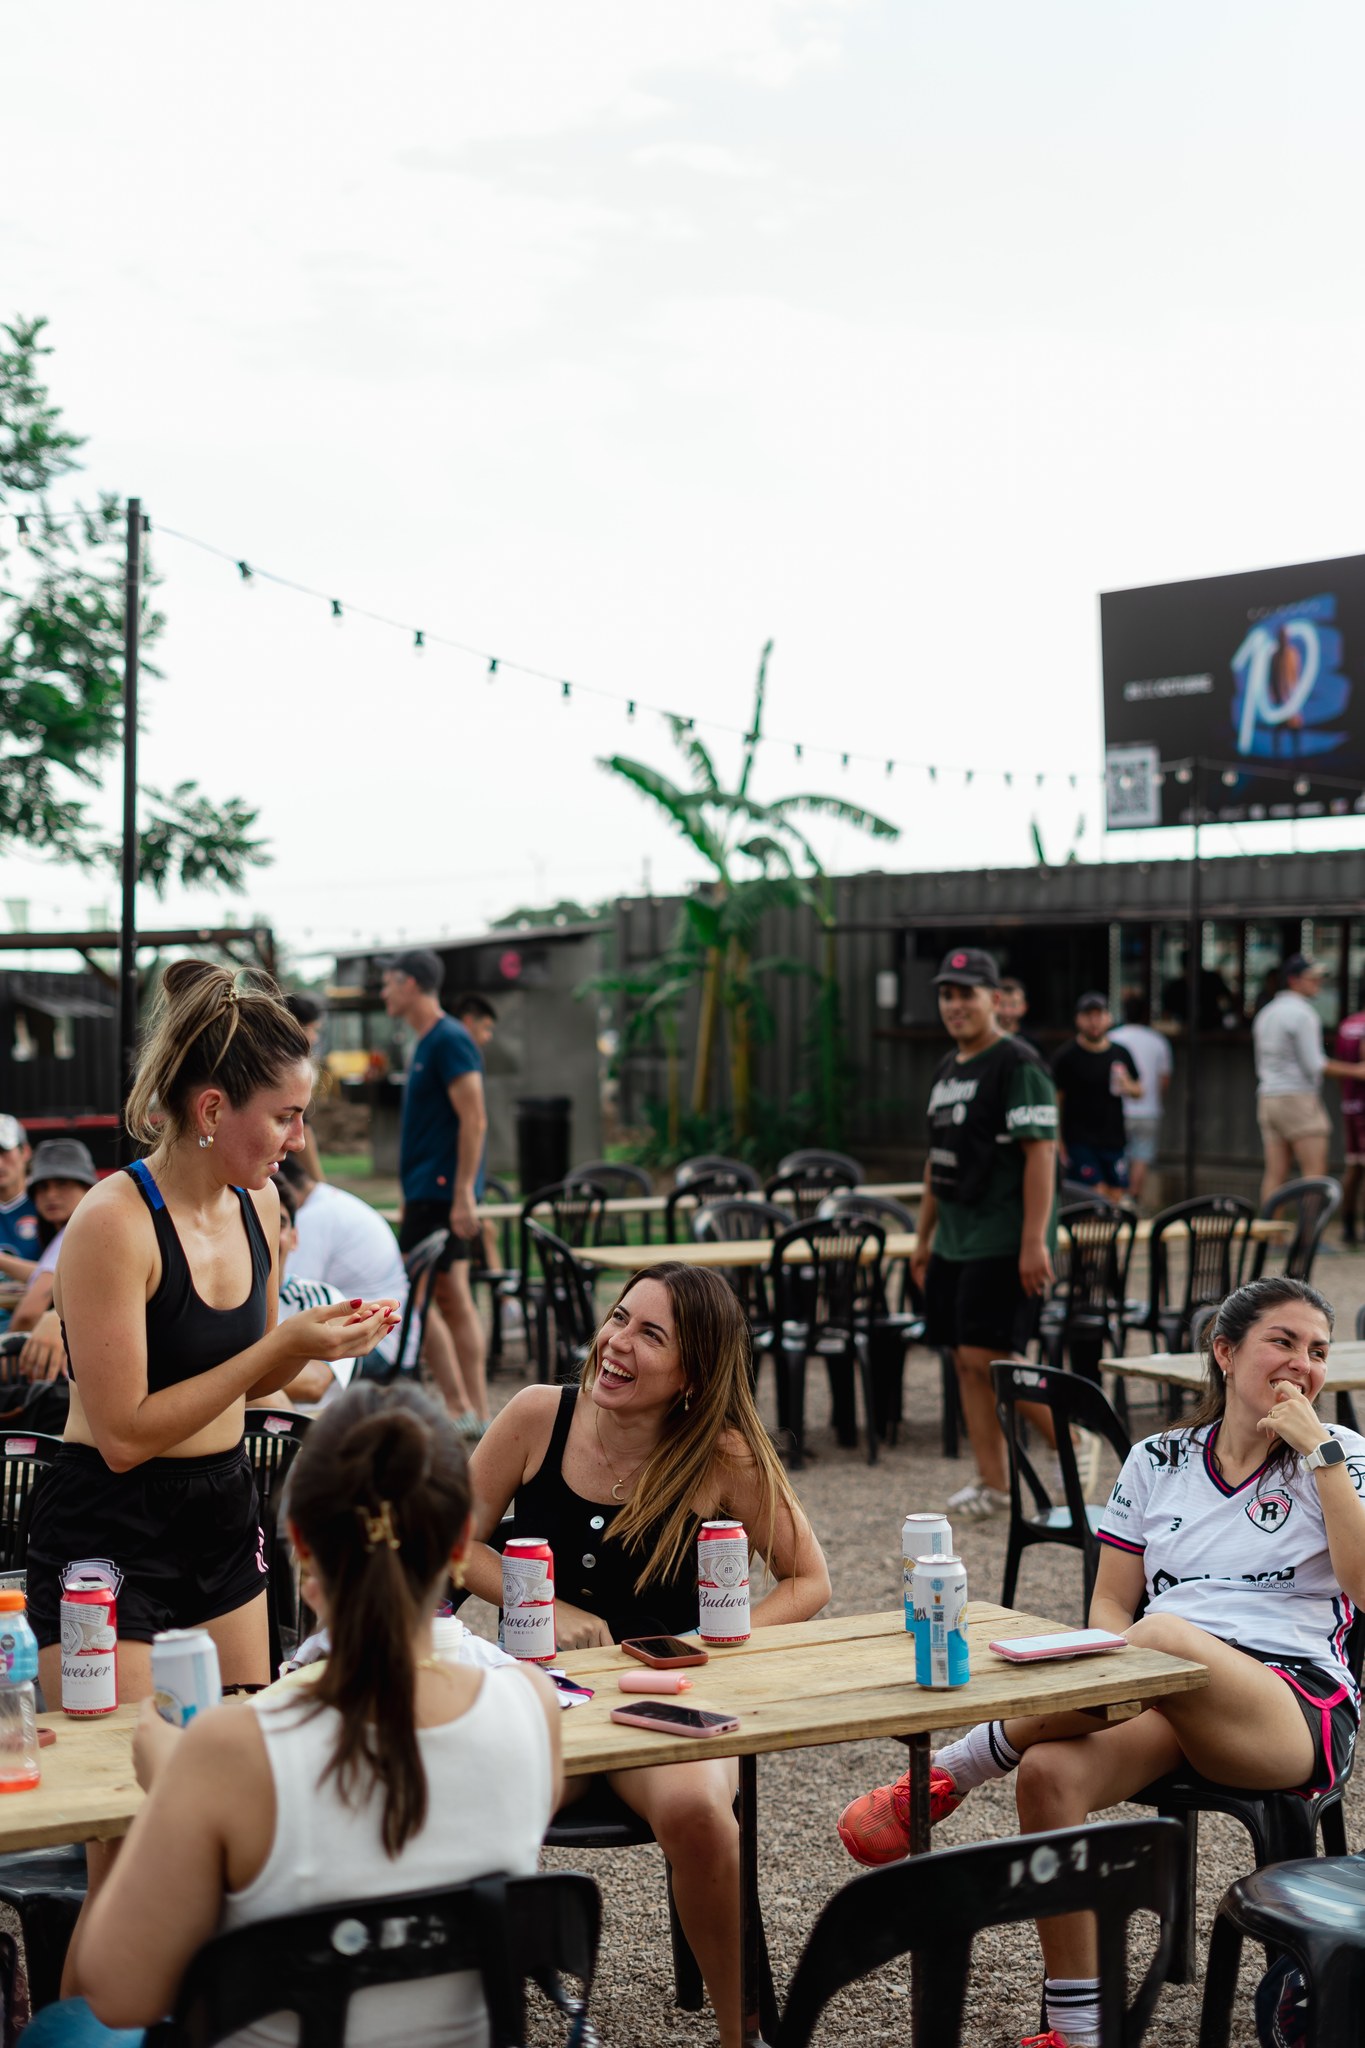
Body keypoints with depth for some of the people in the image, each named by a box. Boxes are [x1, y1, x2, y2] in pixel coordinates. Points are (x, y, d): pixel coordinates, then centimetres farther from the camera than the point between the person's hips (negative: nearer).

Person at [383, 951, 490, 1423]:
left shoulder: (449, 1040, -13)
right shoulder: (426, 1043, 17)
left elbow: (474, 1120, -19)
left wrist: (463, 1194, -23)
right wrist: (410, 1196, 22)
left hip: (440, 1189, -10)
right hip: (427, 1190, 10)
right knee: (452, 1298, 8)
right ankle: (476, 1411, 10)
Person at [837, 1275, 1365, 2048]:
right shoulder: (1158, 1462, 17)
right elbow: (1109, 1608, 14)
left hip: (1298, 1708, -3)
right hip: (1163, 1704, 3)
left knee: (1163, 1634, -38)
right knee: (1049, 1770, -31)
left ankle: (945, 1779, -24)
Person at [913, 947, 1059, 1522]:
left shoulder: (1018, 1064, -11)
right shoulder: (946, 1071, 16)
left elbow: (1041, 1152, -17)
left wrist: (1034, 1242, -23)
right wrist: (924, 1238, 21)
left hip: (1002, 1244, -9)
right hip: (953, 1244, 9)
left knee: (988, 1356, -11)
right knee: (965, 1360, 7)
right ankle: (992, 1483, 14)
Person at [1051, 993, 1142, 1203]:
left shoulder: (1121, 1054, 10)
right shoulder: (1067, 1057, -3)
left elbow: (1139, 1090, 21)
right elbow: (1055, 1101, -4)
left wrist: (1129, 1088, -4)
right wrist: (1058, 1146, -9)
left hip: (1113, 1140, 5)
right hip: (1080, 1140, -5)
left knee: (1116, 1197, 4)